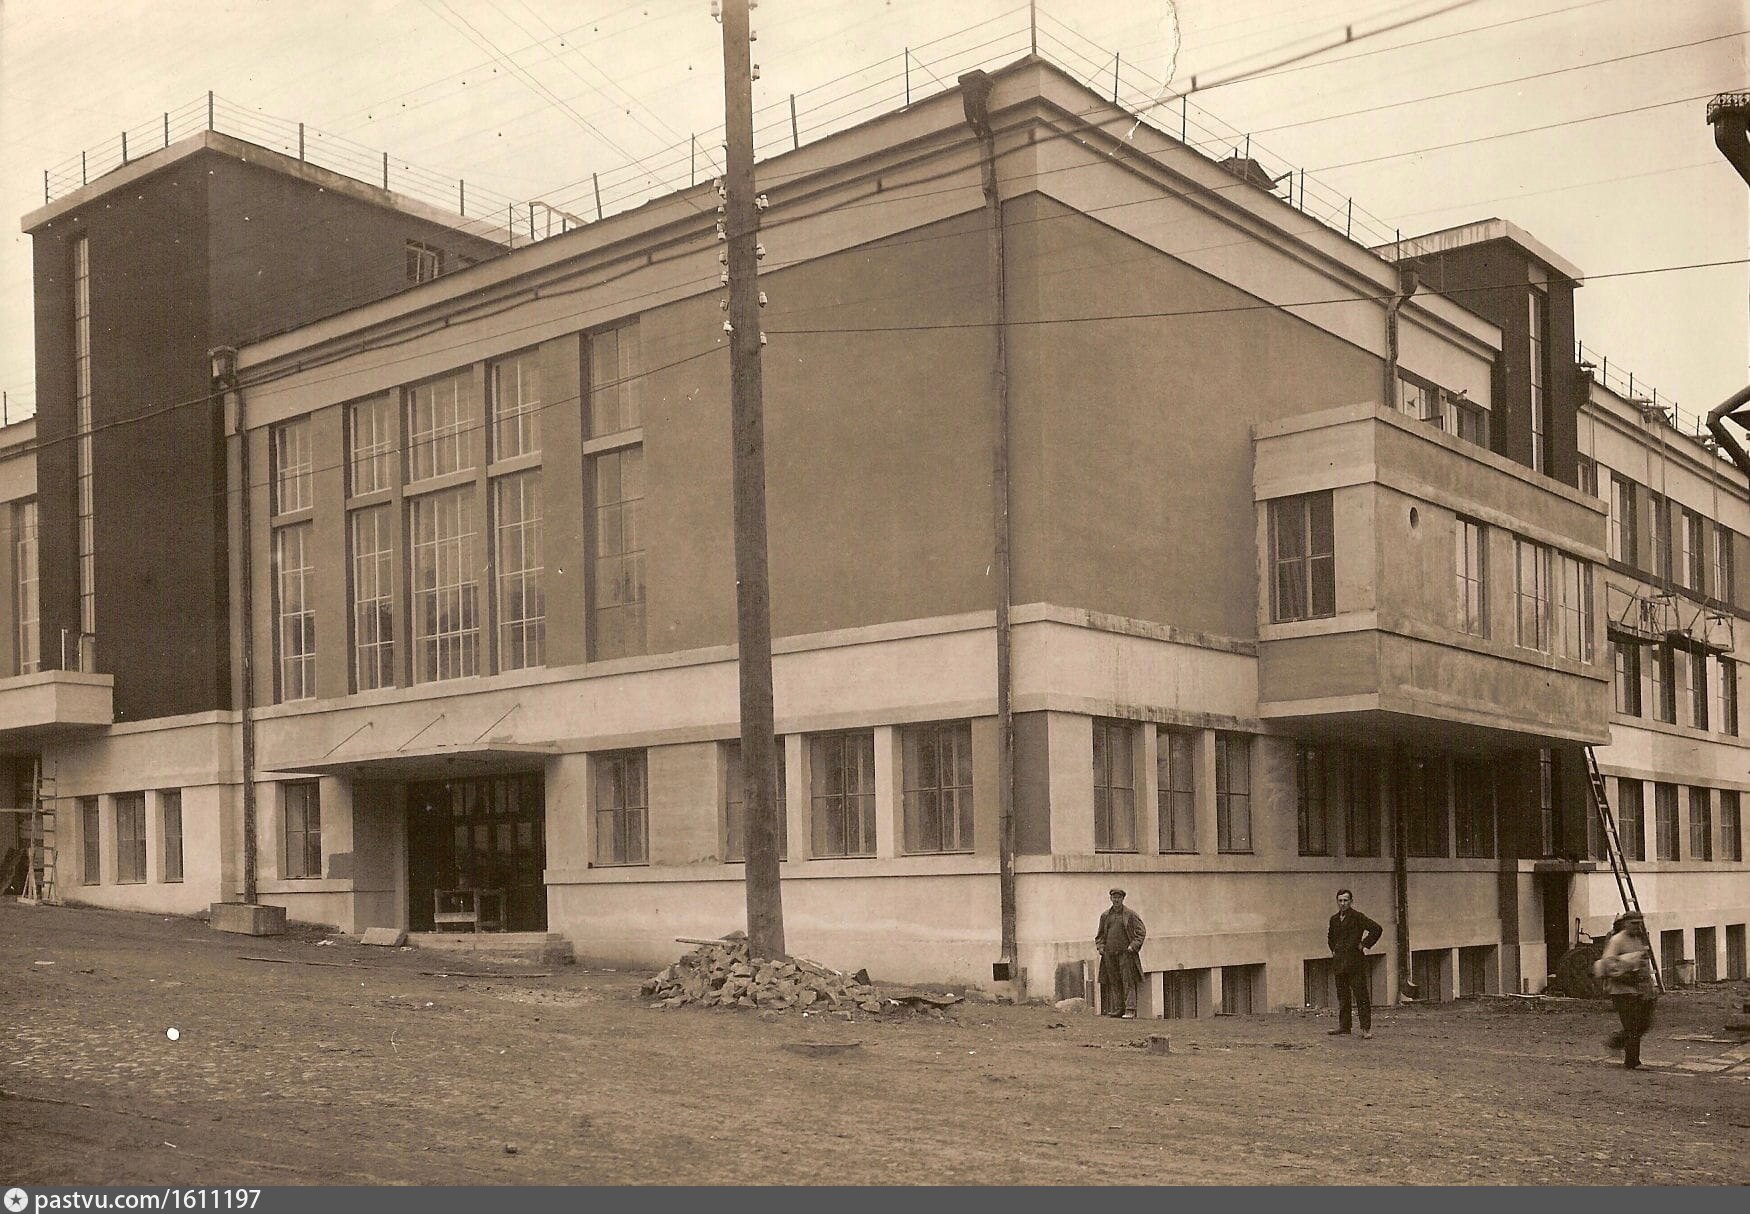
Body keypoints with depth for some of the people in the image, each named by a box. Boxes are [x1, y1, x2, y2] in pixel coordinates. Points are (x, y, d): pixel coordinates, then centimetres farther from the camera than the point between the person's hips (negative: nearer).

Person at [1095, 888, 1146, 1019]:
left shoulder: (1130, 914, 2)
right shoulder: (1105, 916, 14)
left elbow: (1141, 932, 0)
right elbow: (1100, 934, 24)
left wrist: (1133, 946, -10)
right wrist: (1100, 946, 7)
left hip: (1125, 952, -4)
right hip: (1109, 954, 4)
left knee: (1128, 981, -9)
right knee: (1113, 982, 2)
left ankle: (1130, 1011, -12)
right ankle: (1117, 1009, 4)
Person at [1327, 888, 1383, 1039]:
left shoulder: (1357, 917, -7)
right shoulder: (1334, 919, 13)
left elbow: (1376, 929, -16)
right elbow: (1330, 936, 33)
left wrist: (1365, 945, -12)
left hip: (1355, 960, -7)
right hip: (1339, 962, 7)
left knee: (1361, 995, -6)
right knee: (1342, 996, 9)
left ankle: (1366, 1029, -6)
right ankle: (1343, 1027, 14)